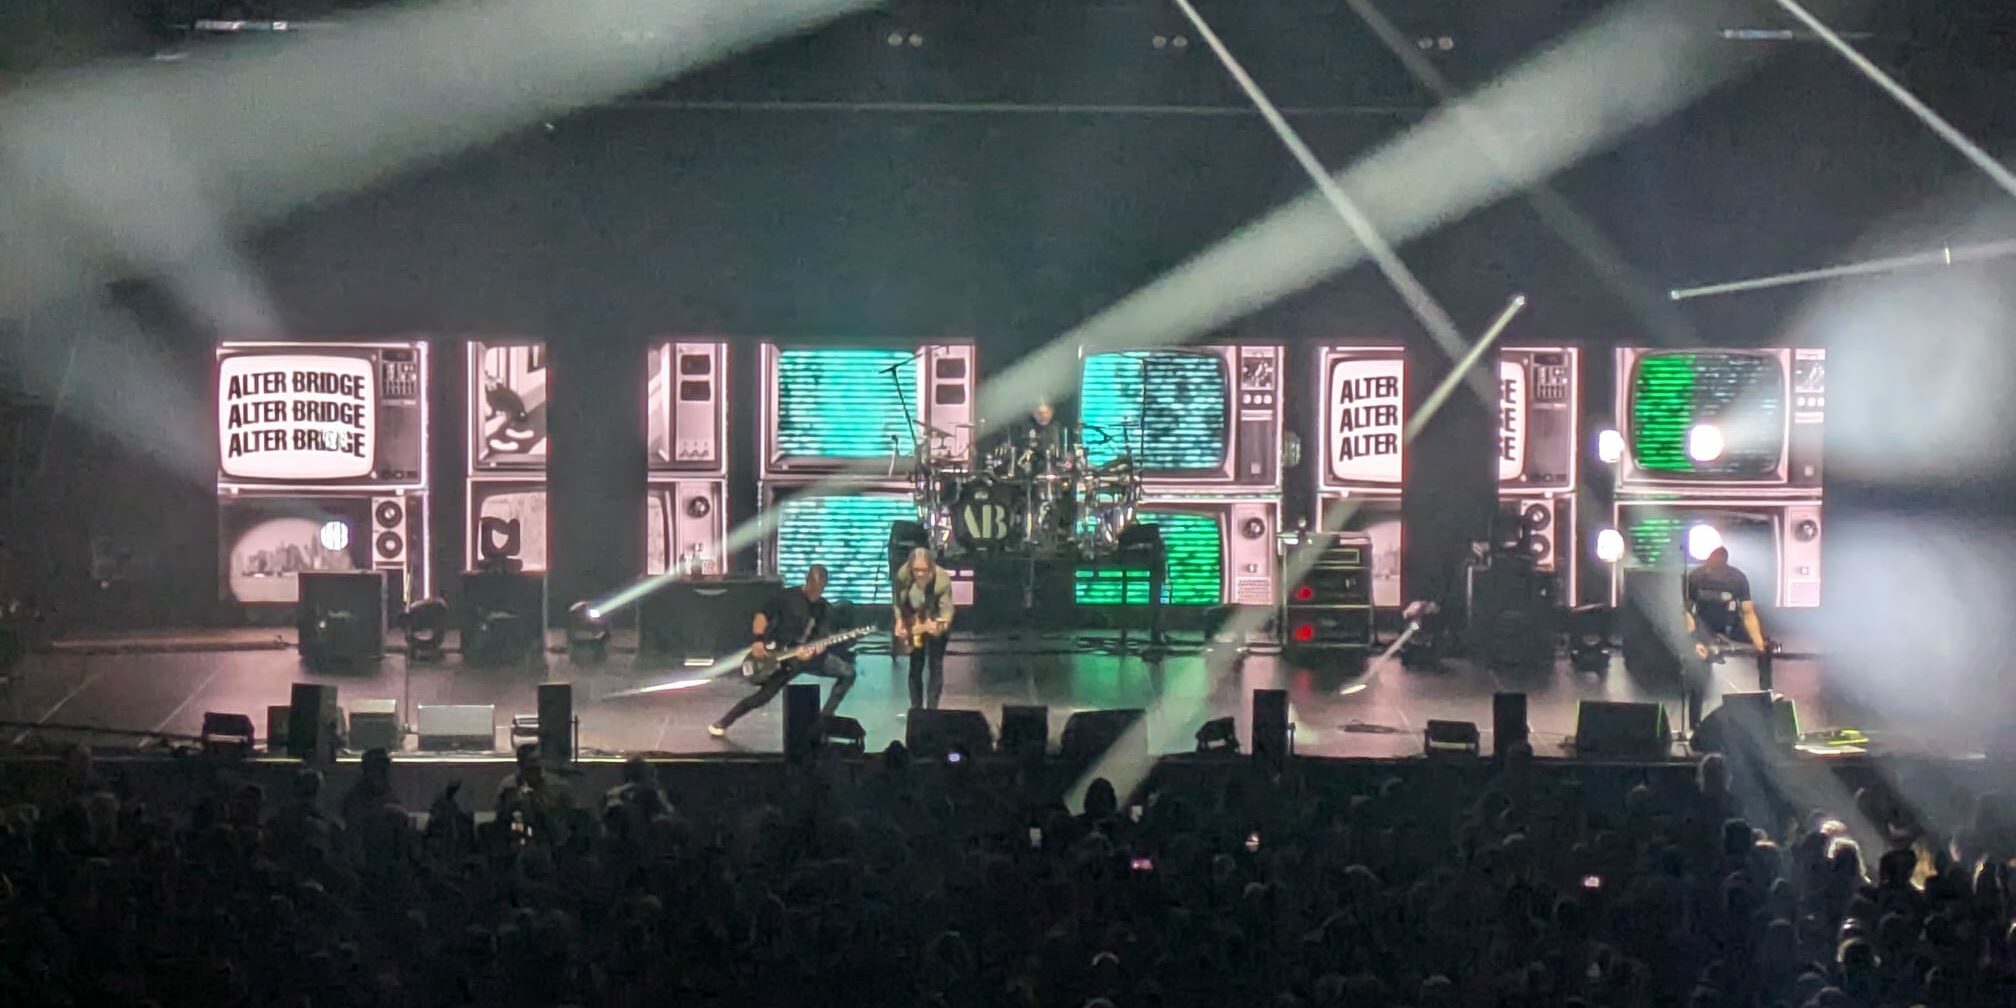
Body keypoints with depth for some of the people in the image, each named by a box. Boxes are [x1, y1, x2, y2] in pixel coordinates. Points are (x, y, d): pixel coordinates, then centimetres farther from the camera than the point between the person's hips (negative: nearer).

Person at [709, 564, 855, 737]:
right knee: (764, 695, -12)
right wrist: (759, 640, -21)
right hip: (779, 655, -4)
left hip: (808, 655, 5)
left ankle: (824, 719, 2)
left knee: (847, 672, -4)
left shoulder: (825, 609, 1)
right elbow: (763, 615, -6)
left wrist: (814, 650, -29)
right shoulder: (788, 597, -10)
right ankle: (722, 724, 5)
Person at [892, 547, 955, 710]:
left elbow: (947, 608, -36)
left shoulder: (942, 580, -34)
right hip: (913, 622, 3)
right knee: (915, 666, 9)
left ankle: (932, 709, 0)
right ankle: (915, 708, 19)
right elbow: (898, 601, -4)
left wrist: (940, 625, -55)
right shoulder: (903, 575, -23)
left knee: (935, 665, -7)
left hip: (935, 623, -3)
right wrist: (899, 622, -12)